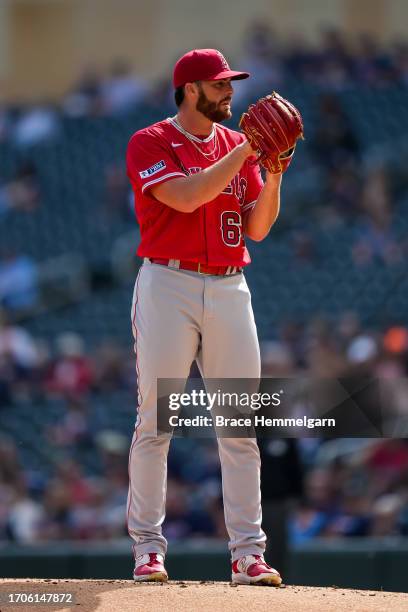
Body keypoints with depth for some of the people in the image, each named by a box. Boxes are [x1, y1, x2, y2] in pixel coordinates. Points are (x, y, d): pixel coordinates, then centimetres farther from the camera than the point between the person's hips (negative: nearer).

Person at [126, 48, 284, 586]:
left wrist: (274, 173, -6)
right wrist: (247, 150, -17)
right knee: (156, 419, -4)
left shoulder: (238, 146, 14)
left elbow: (257, 227, 10)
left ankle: (248, 552, -1)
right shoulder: (150, 144, -1)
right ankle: (147, 546, 3)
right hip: (168, 285, -4)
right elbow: (186, 197, -18)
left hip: (230, 289, 4)